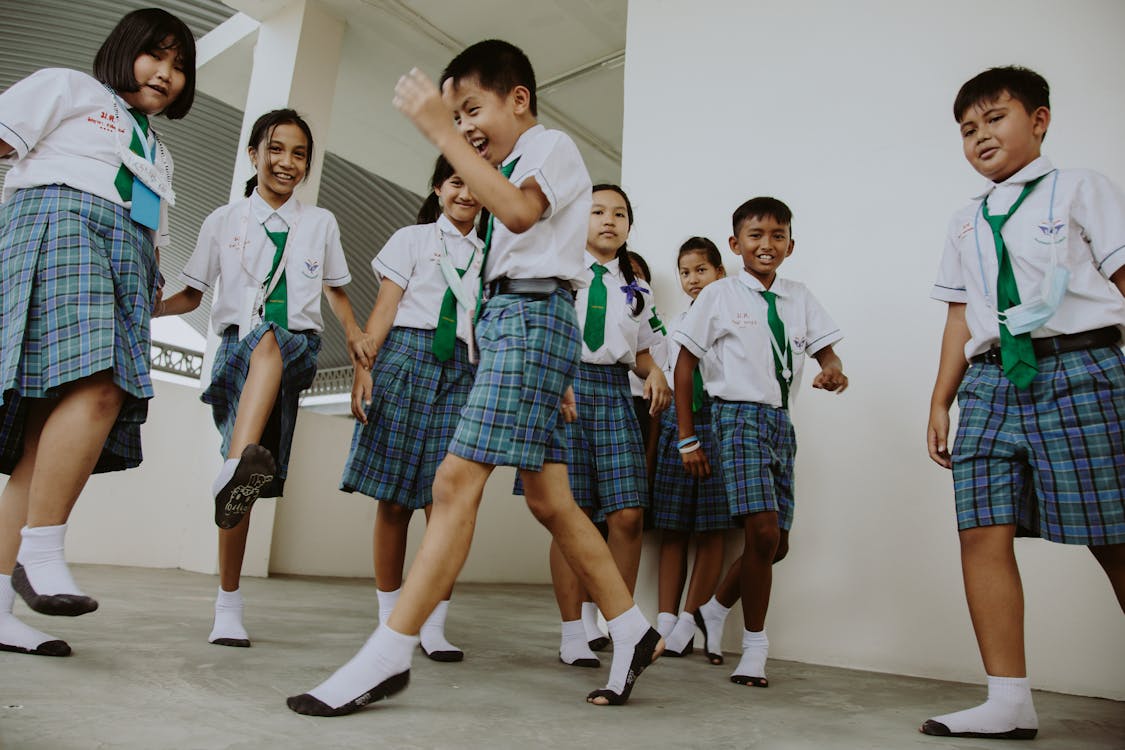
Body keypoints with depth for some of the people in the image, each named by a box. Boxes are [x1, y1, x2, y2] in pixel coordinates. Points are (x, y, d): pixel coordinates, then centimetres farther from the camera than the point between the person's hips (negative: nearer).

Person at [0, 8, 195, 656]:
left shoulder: (160, 154, 34)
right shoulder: (67, 88, 18)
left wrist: (155, 293, 12)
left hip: (123, 263, 6)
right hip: (60, 224, -6)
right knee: (98, 386, -31)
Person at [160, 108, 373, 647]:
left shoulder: (320, 223, 18)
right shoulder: (223, 221, 15)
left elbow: (335, 289, 25)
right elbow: (191, 295, 17)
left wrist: (353, 330, 6)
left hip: (296, 348, 0)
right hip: (237, 347, 0)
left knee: (267, 341, -36)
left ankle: (235, 470, -52)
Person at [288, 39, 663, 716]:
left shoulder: (554, 146, 2)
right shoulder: (514, 168, 27)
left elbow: (519, 210, -21)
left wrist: (443, 133, -19)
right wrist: (556, 375, 24)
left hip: (532, 315, -10)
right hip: (507, 315, 10)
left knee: (458, 479, -16)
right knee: (548, 497, 6)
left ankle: (387, 658, -12)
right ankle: (634, 633, 17)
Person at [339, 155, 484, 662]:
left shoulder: (488, 254, 20)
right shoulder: (412, 238, 13)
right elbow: (385, 306, 3)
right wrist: (363, 366, -10)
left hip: (462, 372, 2)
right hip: (407, 358, -2)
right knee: (394, 500, -1)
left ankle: (433, 627, 3)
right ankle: (389, 618, 12)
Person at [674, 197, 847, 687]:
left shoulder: (799, 297, 10)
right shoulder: (720, 295, -1)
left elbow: (827, 352, 10)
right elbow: (685, 365, -1)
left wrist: (835, 374, -16)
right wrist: (687, 439, -4)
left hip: (782, 421, 5)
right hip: (738, 415, -5)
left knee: (773, 542, 6)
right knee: (762, 531, -17)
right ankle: (754, 645, 0)